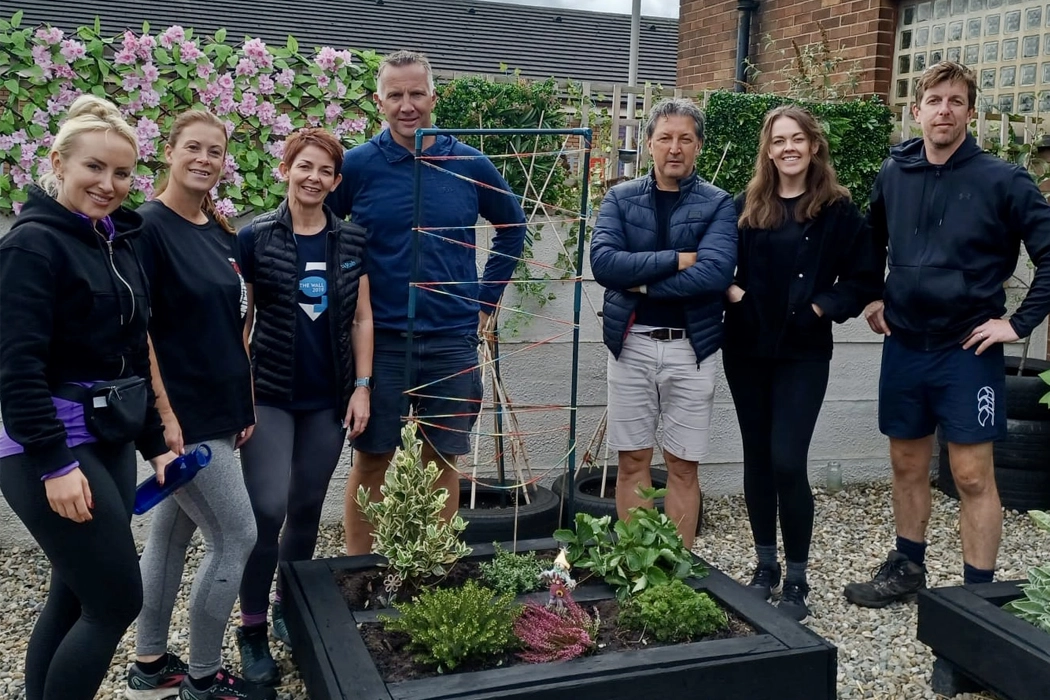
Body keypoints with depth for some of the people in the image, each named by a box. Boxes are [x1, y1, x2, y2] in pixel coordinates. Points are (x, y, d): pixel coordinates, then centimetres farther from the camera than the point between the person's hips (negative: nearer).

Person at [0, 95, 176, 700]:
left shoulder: (118, 242, 12)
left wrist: (154, 442, 15)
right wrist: (55, 464, -22)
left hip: (111, 442, 8)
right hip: (54, 449, -8)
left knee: (76, 599, 14)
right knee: (119, 601, -4)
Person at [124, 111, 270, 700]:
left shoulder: (222, 233, 10)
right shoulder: (149, 227, -13)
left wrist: (245, 403, 10)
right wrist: (165, 414, -19)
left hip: (221, 409, 8)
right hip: (182, 415, -7)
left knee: (173, 531, 16)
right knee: (237, 537, -3)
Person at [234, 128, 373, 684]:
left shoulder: (352, 242, 4)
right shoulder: (255, 238, -4)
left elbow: (361, 320, 6)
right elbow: (239, 318, -1)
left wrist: (362, 387, 0)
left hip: (328, 400, 3)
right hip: (269, 396, -3)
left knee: (307, 509, 11)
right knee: (268, 509, -10)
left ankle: (289, 608, 30)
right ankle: (252, 631, 5)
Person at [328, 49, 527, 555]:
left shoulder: (470, 164, 1)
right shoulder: (357, 166, -4)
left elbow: (512, 225, 15)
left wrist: (487, 298, 10)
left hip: (453, 340, 2)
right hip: (379, 339, -1)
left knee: (444, 460, 11)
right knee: (370, 460, 7)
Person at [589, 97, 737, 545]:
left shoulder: (717, 205, 2)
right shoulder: (621, 198, 6)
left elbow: (716, 272, -15)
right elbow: (603, 262, -11)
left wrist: (643, 282, -13)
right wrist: (675, 260, -15)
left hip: (690, 346, -1)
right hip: (630, 343, 1)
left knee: (683, 465, 7)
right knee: (633, 461, 8)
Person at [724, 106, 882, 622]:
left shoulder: (838, 211, -2)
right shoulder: (746, 207, 5)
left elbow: (866, 280, -1)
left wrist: (823, 306, -13)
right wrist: (729, 291, -8)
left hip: (803, 354, -3)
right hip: (747, 349, 3)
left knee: (787, 462, -9)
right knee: (758, 459, 11)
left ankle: (796, 580, 7)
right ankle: (765, 564, 26)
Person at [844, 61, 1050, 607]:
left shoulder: (1000, 180, -9)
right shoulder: (895, 172, 5)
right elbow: (871, 241, 22)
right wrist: (871, 298, 13)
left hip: (968, 351, -4)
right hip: (904, 346, 4)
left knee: (972, 475, 0)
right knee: (907, 465, 15)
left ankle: (978, 592, 12)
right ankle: (907, 567, 31)